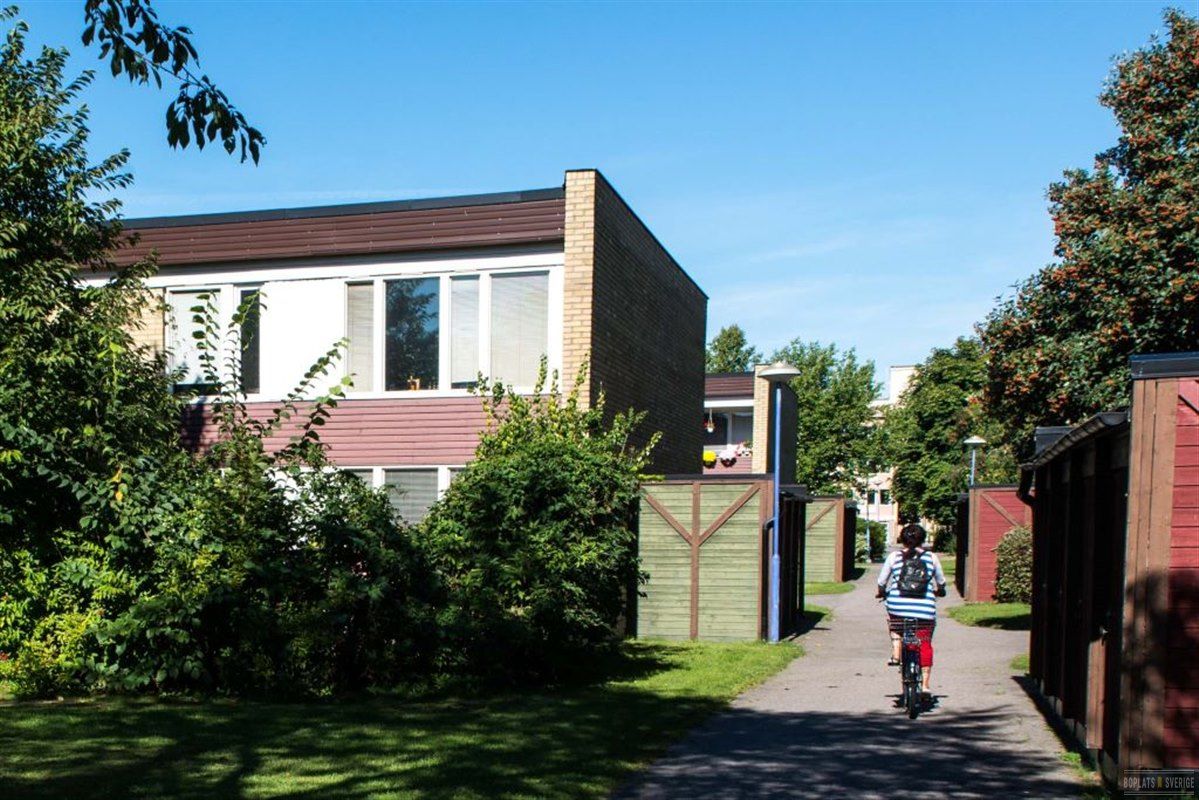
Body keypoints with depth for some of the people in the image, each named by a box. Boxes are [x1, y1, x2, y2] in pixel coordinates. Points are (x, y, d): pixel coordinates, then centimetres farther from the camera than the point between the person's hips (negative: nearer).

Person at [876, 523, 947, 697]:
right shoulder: (931, 557, 9)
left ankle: (896, 653, 15)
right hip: (924, 608, 0)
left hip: (898, 606, 0)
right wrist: (939, 591, 44)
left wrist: (882, 593, 32)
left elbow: (881, 583, 10)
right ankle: (925, 684, 12)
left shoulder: (894, 557, 6)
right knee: (925, 645, 14)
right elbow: (941, 583, 22)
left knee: (895, 626, 33)